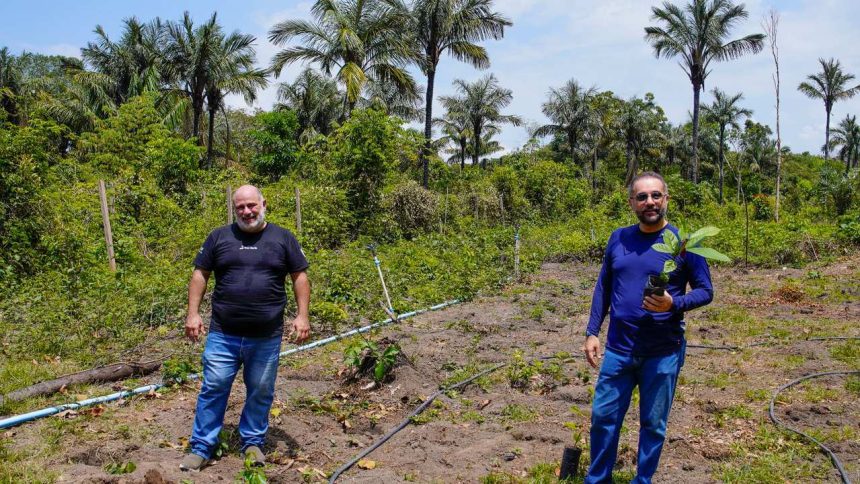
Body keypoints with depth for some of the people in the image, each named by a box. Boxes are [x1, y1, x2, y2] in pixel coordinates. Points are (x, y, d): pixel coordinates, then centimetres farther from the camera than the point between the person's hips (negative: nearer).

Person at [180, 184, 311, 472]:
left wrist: (302, 315, -3)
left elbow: (300, 277, 5)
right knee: (213, 389, 4)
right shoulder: (219, 237, 6)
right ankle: (201, 447, 17)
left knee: (261, 392, 11)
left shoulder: (283, 238, 4)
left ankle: (252, 443, 28)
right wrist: (193, 314, -1)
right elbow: (200, 275, 8)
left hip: (266, 338, 0)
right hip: (222, 336, 0)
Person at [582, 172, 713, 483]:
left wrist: (674, 303, -22)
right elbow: (603, 287, 9)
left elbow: (705, 291, -3)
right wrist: (592, 332, 4)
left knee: (653, 424, 11)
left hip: (663, 353, -3)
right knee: (603, 416, 9)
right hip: (618, 349, 3)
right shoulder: (618, 238, 3)